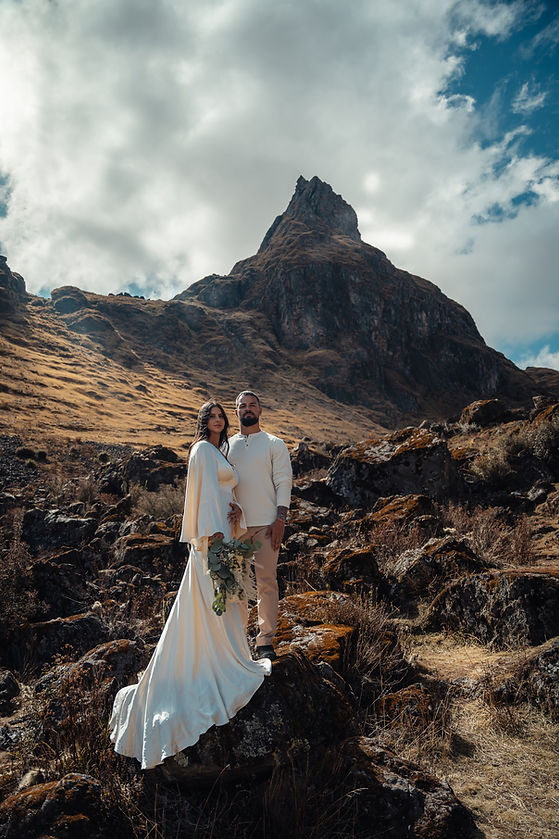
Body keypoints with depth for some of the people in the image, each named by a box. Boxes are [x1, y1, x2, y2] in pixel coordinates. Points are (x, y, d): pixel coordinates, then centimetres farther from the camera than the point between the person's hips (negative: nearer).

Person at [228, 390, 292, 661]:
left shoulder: (274, 444, 5)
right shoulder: (227, 446, 13)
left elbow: (284, 482, 0)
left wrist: (280, 519, -9)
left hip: (266, 524, -2)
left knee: (267, 581, -1)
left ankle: (265, 640, 10)